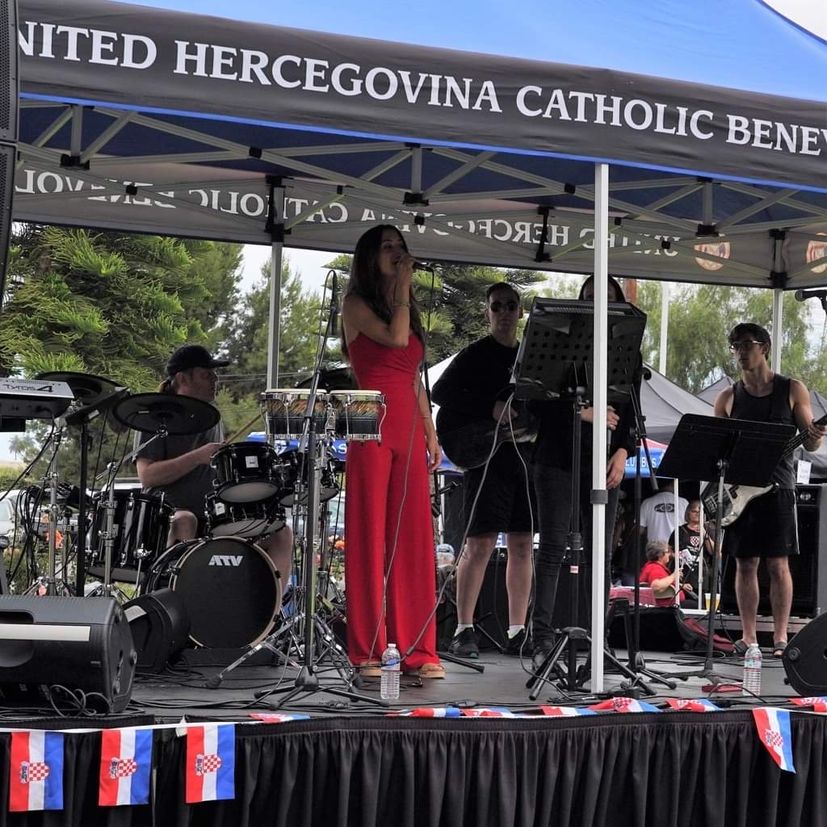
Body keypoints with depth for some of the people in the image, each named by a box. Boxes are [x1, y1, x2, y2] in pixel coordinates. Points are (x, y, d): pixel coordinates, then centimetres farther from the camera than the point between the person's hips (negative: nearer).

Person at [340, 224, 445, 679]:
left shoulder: (410, 310, 21)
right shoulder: (356, 305, 2)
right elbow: (395, 338, -16)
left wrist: (431, 434, 15)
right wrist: (402, 286, -6)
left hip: (410, 429, 6)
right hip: (372, 429, -6)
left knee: (414, 537, 2)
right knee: (369, 536, -4)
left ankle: (418, 649, 5)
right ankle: (367, 651, 1)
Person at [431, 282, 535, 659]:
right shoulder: (475, 355, 1)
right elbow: (440, 392, -12)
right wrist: (491, 409, -20)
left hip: (527, 455, 6)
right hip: (487, 455, -6)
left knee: (522, 545, 6)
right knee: (480, 543, -9)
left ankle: (517, 631, 11)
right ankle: (464, 631, -5)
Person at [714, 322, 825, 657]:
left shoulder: (792, 390, 4)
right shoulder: (727, 398, 9)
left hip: (777, 488, -2)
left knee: (778, 565, -3)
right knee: (745, 564, 4)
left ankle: (780, 637, 2)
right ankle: (748, 636, 9)